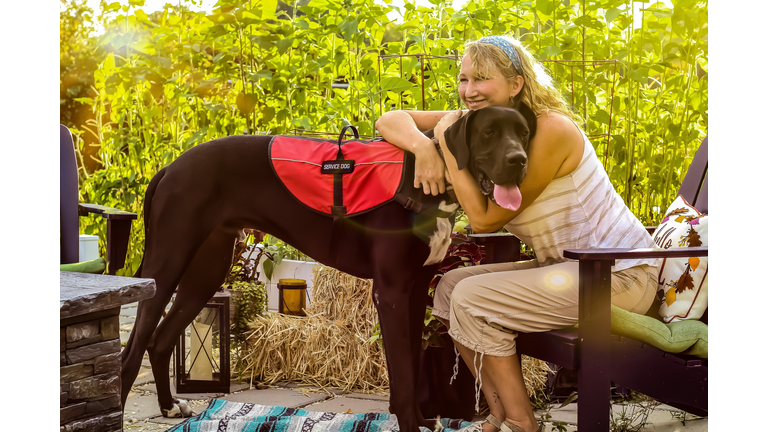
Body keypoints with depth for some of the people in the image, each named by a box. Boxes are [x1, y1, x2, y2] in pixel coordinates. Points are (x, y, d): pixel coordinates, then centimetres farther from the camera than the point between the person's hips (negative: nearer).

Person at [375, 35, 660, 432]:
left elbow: (485, 220, -21)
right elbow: (391, 120, -1)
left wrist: (449, 146, -18)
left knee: (472, 299, -17)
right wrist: (423, 145, -23)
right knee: (450, 288, 2)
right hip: (568, 266, 9)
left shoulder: (551, 131, -22)